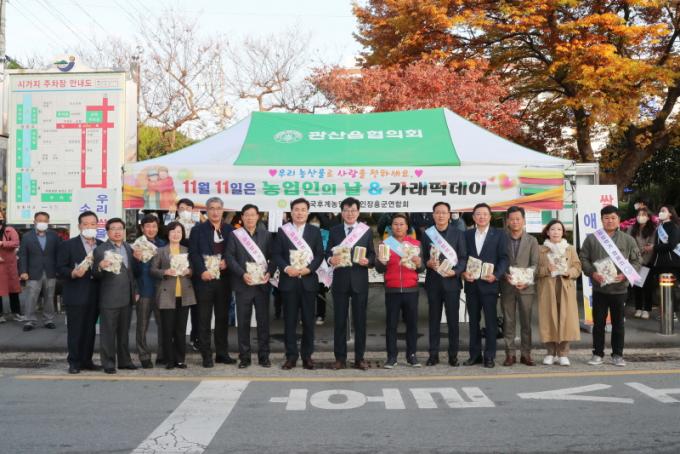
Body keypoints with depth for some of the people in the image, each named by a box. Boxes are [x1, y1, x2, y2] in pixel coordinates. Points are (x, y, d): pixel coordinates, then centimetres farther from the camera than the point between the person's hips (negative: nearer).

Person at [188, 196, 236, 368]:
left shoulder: (230, 229, 9)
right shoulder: (198, 230, 3)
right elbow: (193, 253, -4)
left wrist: (227, 262, -10)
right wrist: (202, 271, -16)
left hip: (224, 279, 2)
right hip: (205, 279, -2)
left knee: (223, 317, 9)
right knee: (204, 319, 2)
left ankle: (222, 353, 18)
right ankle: (206, 355, 9)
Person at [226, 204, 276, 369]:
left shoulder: (266, 235, 8)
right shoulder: (235, 235, 5)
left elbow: (273, 256, 7)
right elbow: (230, 257, -2)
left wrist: (269, 272, -10)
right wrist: (242, 274, -14)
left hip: (262, 284, 1)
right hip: (243, 284, -1)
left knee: (263, 320, 4)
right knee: (243, 322, 3)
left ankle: (264, 356, 13)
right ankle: (244, 356, 12)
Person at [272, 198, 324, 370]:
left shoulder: (315, 231, 8)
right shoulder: (282, 231, 6)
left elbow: (320, 254, 3)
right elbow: (276, 254, 2)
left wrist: (309, 269, -13)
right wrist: (286, 268, -15)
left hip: (308, 280, 1)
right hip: (288, 280, 0)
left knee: (308, 320, 4)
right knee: (289, 320, 3)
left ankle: (307, 355, 14)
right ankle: (291, 356, 11)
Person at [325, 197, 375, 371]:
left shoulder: (367, 231, 6)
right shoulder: (334, 231, 7)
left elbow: (372, 254, 5)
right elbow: (328, 252, 5)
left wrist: (368, 261, -16)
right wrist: (331, 259, -16)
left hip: (359, 280, 0)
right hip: (340, 280, 0)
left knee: (360, 320, 4)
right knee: (339, 320, 4)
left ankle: (359, 358, 14)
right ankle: (340, 358, 12)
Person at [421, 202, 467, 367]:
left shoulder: (458, 233, 2)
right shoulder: (427, 234, 7)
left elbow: (463, 257, -1)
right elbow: (422, 257, 8)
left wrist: (455, 271, -17)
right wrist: (428, 263, -13)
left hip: (451, 281, -1)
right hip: (433, 282, 2)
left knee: (453, 319, 3)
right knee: (434, 319, 6)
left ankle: (453, 355, 12)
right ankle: (433, 354, 13)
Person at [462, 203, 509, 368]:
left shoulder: (499, 235, 3)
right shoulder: (467, 235, 10)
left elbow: (503, 258, -3)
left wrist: (496, 275, -17)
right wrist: (464, 272, -9)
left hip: (489, 283, -3)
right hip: (471, 284, 3)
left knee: (490, 321, 2)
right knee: (473, 321, 9)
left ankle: (489, 356, 9)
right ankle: (475, 354, 17)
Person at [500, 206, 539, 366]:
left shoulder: (532, 240, 6)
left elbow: (535, 264, 0)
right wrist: (505, 275, -15)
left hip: (526, 286, 0)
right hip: (507, 286, 0)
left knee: (526, 321, 5)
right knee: (508, 321, 4)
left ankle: (526, 353, 13)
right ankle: (510, 354, 10)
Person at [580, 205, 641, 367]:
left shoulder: (628, 239, 4)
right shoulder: (592, 238, 2)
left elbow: (636, 261, 4)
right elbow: (583, 258, 2)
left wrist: (626, 274, -12)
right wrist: (592, 273, -13)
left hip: (620, 288, 0)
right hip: (599, 288, 0)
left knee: (618, 323, 9)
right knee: (598, 323, 6)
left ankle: (617, 355, 20)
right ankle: (597, 354, 17)